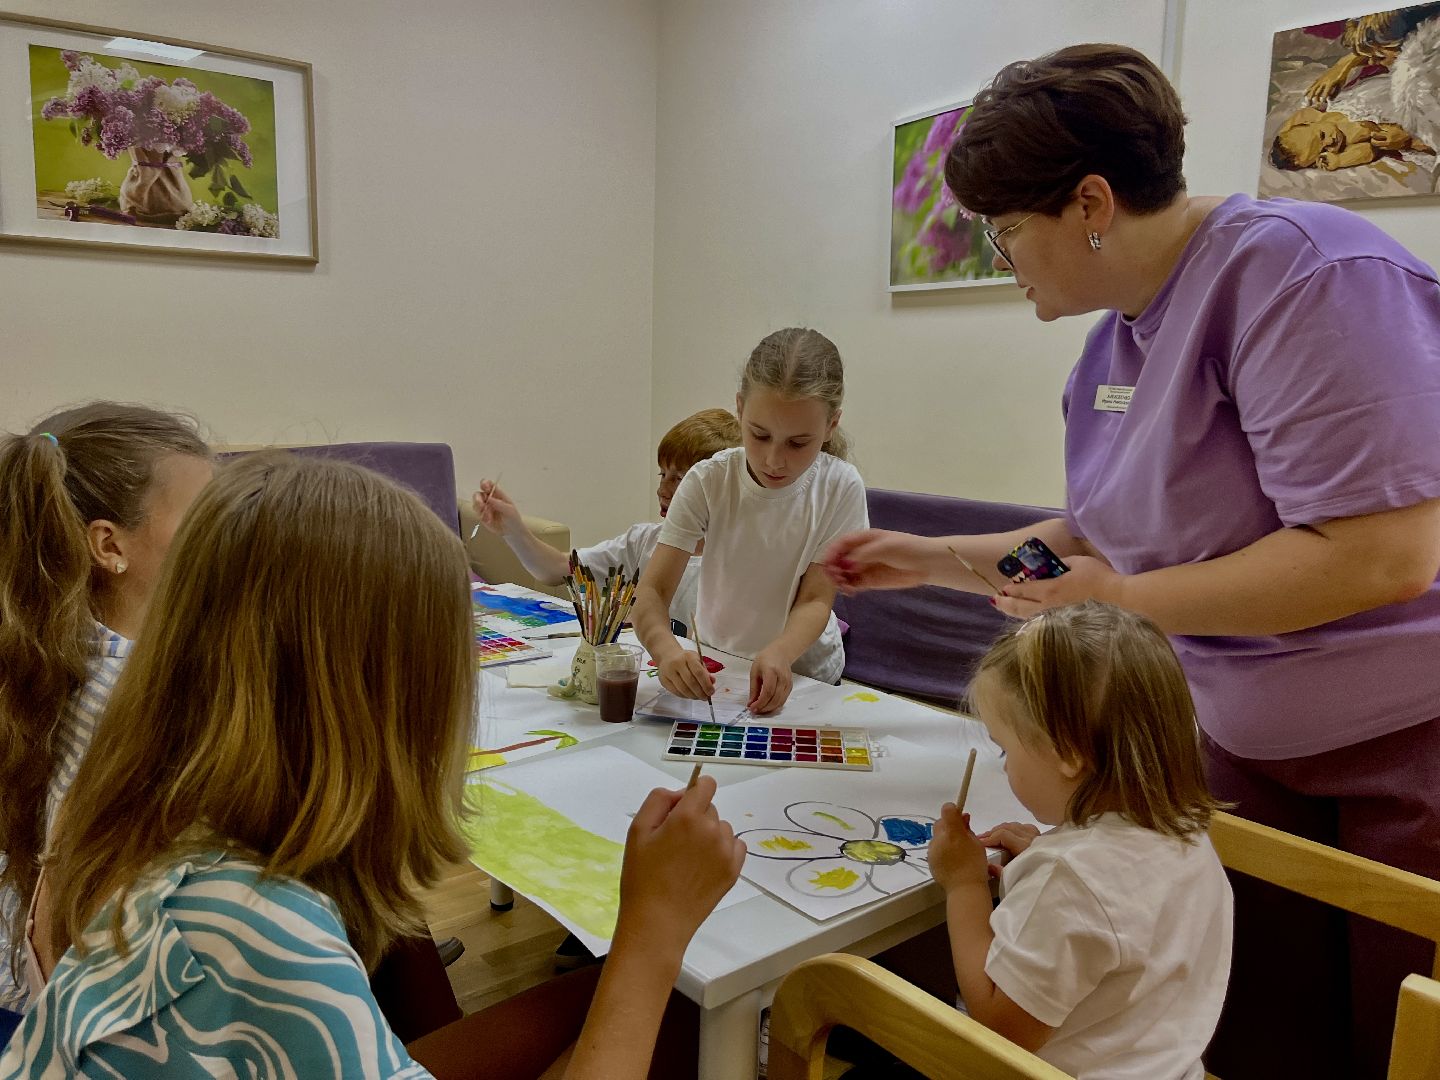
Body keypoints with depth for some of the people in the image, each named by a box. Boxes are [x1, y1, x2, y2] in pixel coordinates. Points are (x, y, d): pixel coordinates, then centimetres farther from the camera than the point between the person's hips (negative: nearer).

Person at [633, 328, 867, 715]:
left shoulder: (840, 487, -14)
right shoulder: (708, 482, -14)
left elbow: (816, 600, -14)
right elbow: (653, 590, -17)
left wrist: (778, 654, -35)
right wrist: (666, 649, -39)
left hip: (802, 667, 1)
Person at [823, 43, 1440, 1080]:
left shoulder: (1298, 271, -21)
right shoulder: (1114, 343, 4)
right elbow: (1101, 535, 17)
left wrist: (1129, 602, -19)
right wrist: (932, 559, 13)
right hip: (1246, 747, 7)